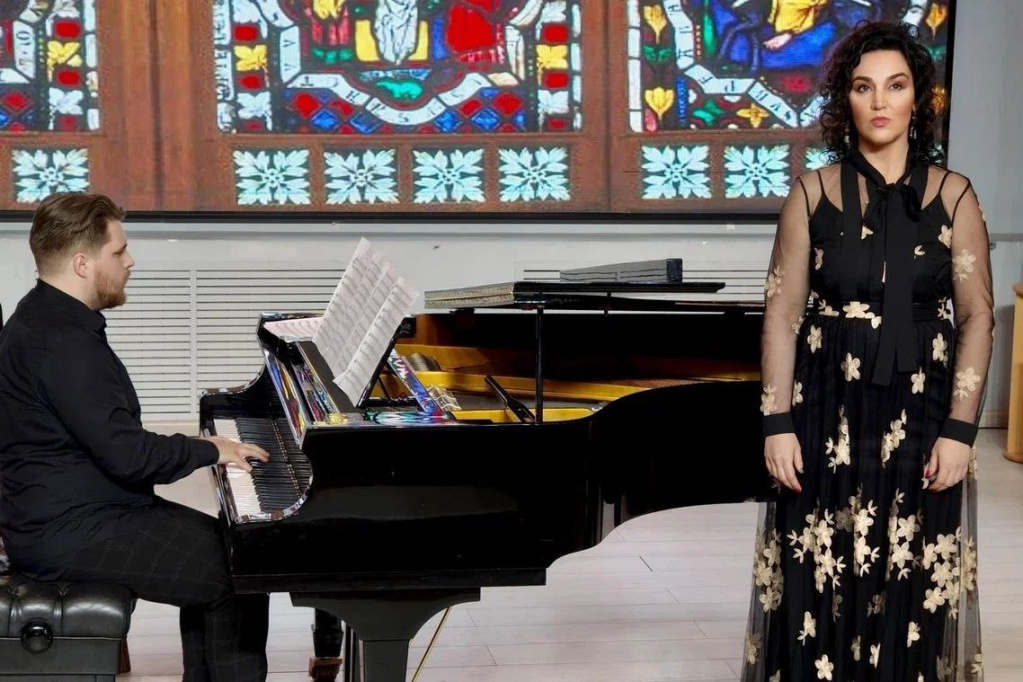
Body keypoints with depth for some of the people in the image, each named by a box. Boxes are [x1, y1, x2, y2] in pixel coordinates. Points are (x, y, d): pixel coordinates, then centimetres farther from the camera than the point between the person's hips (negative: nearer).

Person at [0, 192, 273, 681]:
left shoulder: (51, 320, 12)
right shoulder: (60, 341, -23)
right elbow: (128, 455, -26)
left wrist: (195, 448, 7)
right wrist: (210, 450, -11)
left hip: (70, 512, 11)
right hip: (70, 536, -11)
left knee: (221, 544, 14)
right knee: (238, 572, -11)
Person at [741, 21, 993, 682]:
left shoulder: (953, 195, 0)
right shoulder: (813, 193, 0)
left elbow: (977, 317, -1)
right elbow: (782, 313, 0)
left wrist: (959, 429, -8)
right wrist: (779, 422, -7)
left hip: (920, 418, 0)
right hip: (827, 418, 0)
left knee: (911, 592, 4)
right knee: (818, 589, 3)